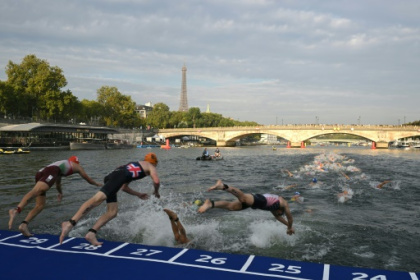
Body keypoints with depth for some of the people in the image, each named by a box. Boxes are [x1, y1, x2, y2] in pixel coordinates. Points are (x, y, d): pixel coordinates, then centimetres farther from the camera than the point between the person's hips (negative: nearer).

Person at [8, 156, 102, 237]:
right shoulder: (77, 166, 30)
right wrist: (97, 184, 60)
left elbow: (58, 183, 58)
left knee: (40, 205, 5)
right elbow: (87, 179, 42)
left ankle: (24, 224, -12)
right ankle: (16, 210, -52)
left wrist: (60, 193, 74)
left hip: (40, 172, 7)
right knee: (35, 191, -30)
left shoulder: (61, 164, 44)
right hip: (51, 172, -7)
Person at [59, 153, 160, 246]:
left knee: (112, 212, 4)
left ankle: (91, 233, -7)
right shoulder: (150, 166, 20)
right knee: (98, 198, -23)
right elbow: (156, 181, 1)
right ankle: (70, 223, -35)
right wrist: (156, 192, 22)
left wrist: (138, 194, 49)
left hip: (111, 177, 9)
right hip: (118, 176, -9)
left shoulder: (134, 166, 40)